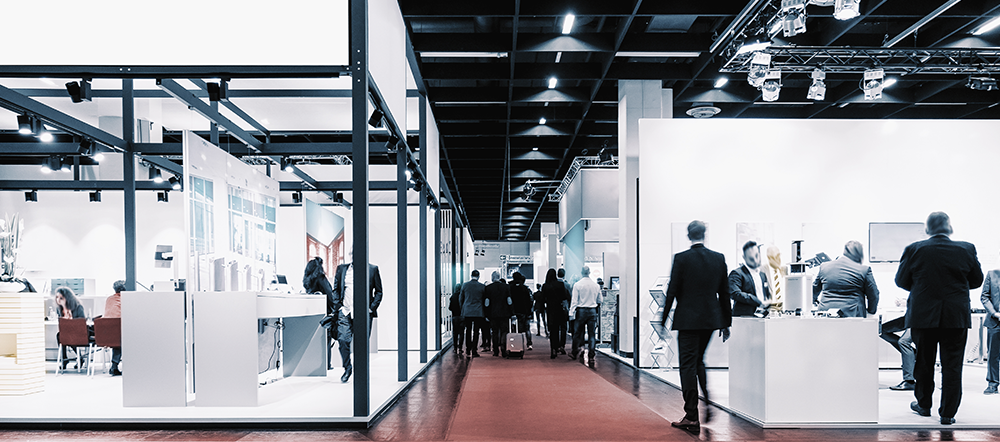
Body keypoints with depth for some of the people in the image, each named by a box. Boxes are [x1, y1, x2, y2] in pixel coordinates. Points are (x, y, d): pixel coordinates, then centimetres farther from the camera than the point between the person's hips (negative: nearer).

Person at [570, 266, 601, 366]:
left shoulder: (577, 285, -6)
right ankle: (591, 356, -1)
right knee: (592, 334, 2)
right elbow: (599, 300, 11)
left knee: (578, 332, 10)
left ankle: (574, 353, 19)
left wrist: (571, 313, -4)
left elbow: (574, 300, -7)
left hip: (581, 310, -1)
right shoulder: (596, 285, 2)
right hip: (592, 311, 2)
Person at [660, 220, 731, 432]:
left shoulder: (681, 258, -9)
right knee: (699, 360, 23)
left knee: (688, 365, -1)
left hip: (687, 319, -5)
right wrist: (726, 322, 15)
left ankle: (692, 417, 0)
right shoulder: (719, 258, 4)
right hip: (710, 318, 5)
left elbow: (672, 291, -8)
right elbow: (724, 293, 8)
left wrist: (663, 320, 1)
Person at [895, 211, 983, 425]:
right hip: (957, 318, 0)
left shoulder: (914, 250, -8)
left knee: (924, 362, 15)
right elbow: (977, 280, 7)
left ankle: (923, 405, 28)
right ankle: (948, 413, 9)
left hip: (923, 317, 0)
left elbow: (901, 281, 1)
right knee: (952, 366, 6)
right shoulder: (966, 249, -5)